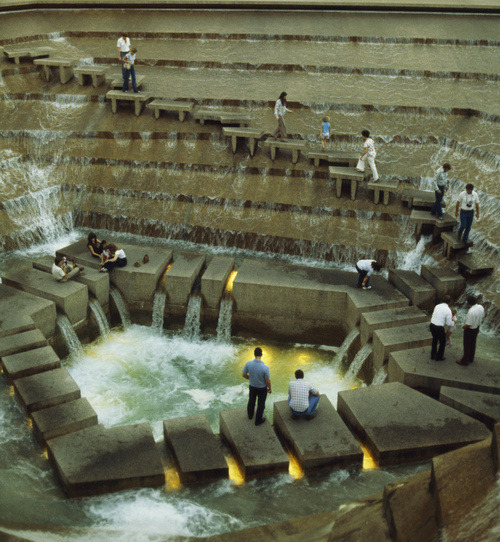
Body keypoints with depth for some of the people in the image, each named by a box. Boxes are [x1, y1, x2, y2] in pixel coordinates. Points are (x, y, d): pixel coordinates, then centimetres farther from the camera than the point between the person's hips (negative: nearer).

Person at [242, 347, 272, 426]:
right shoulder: (265, 367, -33)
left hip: (252, 386, 3)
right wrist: (270, 388, 0)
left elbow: (244, 375, -9)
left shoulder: (248, 364, -25)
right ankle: (258, 420, 38)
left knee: (251, 401, 30)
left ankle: (250, 415, 54)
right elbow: (267, 381, -20)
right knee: (261, 404, 20)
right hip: (262, 388, -3)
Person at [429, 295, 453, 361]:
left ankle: (433, 356, 44)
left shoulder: (437, 306, 3)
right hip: (439, 328, -6)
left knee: (434, 340, 29)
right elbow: (449, 323, -10)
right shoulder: (448, 310, -14)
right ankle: (439, 357, 32)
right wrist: (453, 321, 12)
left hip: (431, 325, 6)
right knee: (442, 342, 20)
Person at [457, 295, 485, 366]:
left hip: (470, 330, -8)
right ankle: (471, 359, 41)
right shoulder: (481, 307, -11)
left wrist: (463, 327, -9)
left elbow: (468, 324, -29)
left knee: (467, 346, 10)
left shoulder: (471, 311, -36)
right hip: (477, 328, 8)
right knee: (473, 344, 25)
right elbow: (482, 317, 7)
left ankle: (465, 361, 23)